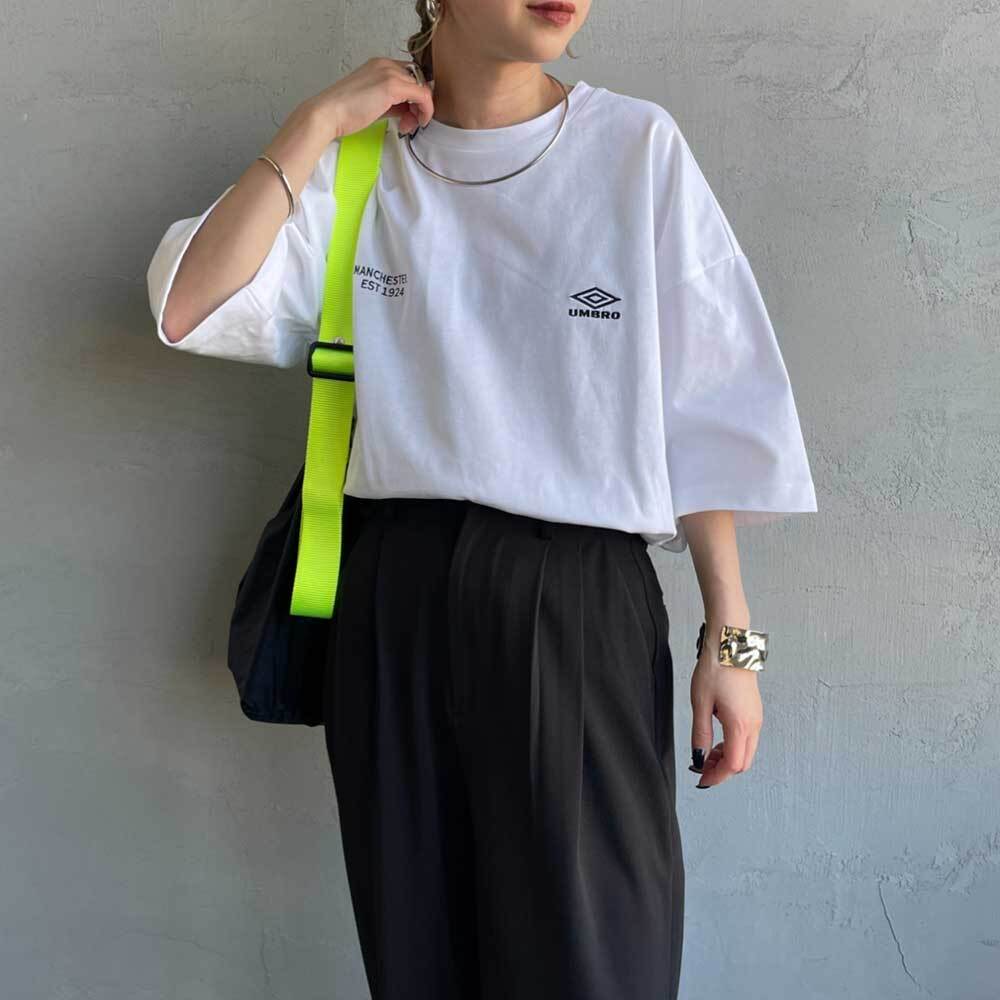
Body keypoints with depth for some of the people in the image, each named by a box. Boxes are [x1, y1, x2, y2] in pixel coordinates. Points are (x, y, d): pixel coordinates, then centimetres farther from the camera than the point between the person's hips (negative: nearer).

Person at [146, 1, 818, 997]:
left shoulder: (638, 146, 1)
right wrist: (318, 123, -6)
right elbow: (188, 308, -5)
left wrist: (730, 634, -1)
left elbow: (707, 410, 2)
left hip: (580, 594, -2)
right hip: (394, 595, 2)